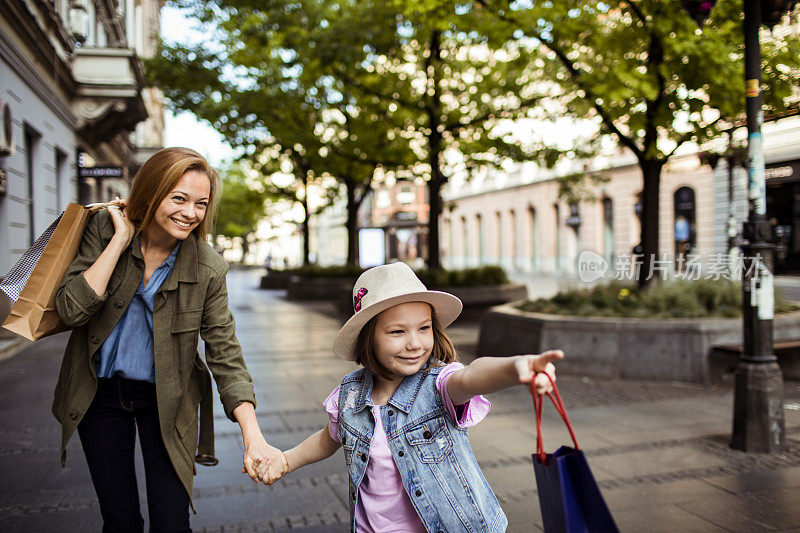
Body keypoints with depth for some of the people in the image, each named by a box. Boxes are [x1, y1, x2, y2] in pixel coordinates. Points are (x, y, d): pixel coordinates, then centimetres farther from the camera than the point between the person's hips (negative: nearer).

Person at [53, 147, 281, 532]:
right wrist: (121, 240, -24)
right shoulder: (104, 230, -12)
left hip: (165, 398, -1)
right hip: (100, 394, 1)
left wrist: (253, 437, -26)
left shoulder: (208, 270, -16)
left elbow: (225, 355, -15)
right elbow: (71, 309, -21)